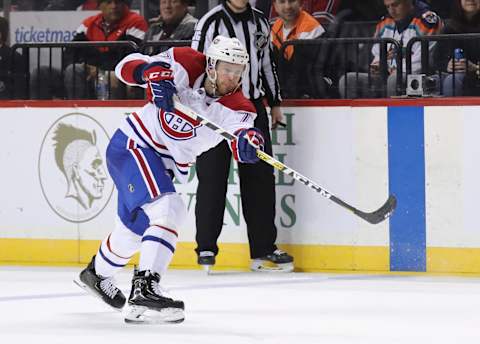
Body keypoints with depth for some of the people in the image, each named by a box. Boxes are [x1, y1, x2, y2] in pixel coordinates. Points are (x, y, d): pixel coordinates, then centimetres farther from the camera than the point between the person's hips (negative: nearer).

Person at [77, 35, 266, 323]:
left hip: (165, 164, 7)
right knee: (169, 211, -27)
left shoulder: (237, 106, -13)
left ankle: (96, 273, 54)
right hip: (134, 145, -7)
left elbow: (242, 128, -33)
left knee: (136, 226, 26)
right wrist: (153, 74, -35)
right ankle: (144, 293, -35)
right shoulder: (186, 66, -19)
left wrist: (248, 141, -56)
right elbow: (128, 65, -16)